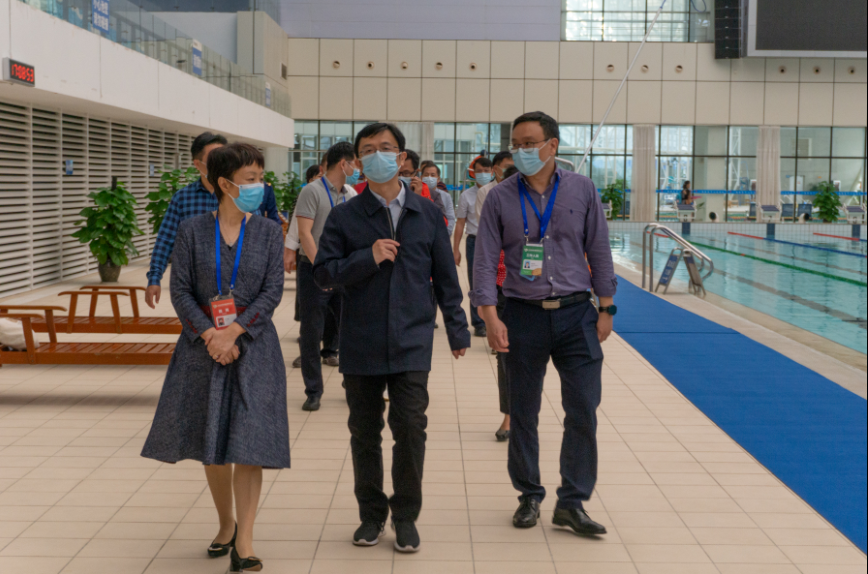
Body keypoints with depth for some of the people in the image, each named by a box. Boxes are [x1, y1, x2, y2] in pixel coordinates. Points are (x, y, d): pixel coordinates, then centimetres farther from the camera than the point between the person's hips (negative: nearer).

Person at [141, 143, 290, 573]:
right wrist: (210, 336, -14)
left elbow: (273, 291, -5)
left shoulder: (269, 232, 1)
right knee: (212, 444, 10)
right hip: (204, 347, 1)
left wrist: (233, 332, -15)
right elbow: (180, 290, -3)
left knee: (249, 442, -6)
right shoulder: (192, 231, 0)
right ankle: (226, 525, 30)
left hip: (253, 347, -1)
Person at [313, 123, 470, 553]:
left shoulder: (427, 215, 5)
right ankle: (371, 514, 26)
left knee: (410, 429, -4)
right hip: (361, 344, 1)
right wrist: (368, 258, -16)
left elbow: (445, 277, 9)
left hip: (411, 343, 0)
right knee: (365, 433, 10)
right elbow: (323, 274, -3)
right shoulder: (345, 217, 1)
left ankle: (406, 516, 15)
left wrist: (457, 330, 10)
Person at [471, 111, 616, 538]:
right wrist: (491, 318, -9)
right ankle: (530, 496, 25)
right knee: (523, 413, 8)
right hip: (524, 315, 0)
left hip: (576, 314, 0)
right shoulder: (501, 198, 0)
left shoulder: (582, 190, 2)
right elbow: (486, 260, -1)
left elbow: (599, 251, 7)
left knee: (583, 410, -1)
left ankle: (572, 502, 11)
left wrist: (606, 308, 5)